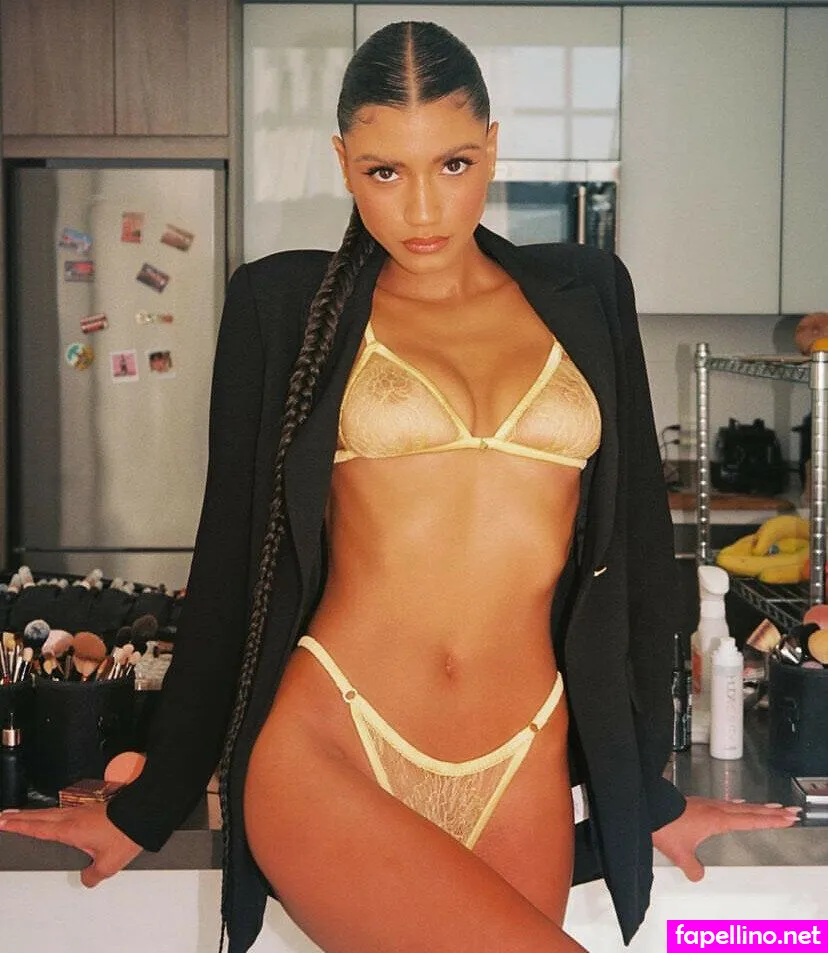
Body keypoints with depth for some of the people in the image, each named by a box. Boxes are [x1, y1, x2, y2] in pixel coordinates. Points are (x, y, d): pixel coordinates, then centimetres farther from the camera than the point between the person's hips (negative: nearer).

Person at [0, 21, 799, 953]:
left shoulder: (582, 293, 10)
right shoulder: (285, 304, 4)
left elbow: (634, 539, 14)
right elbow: (230, 560, 8)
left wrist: (646, 786, 16)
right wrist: (148, 804, 12)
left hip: (523, 775, 3)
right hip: (326, 756, -3)